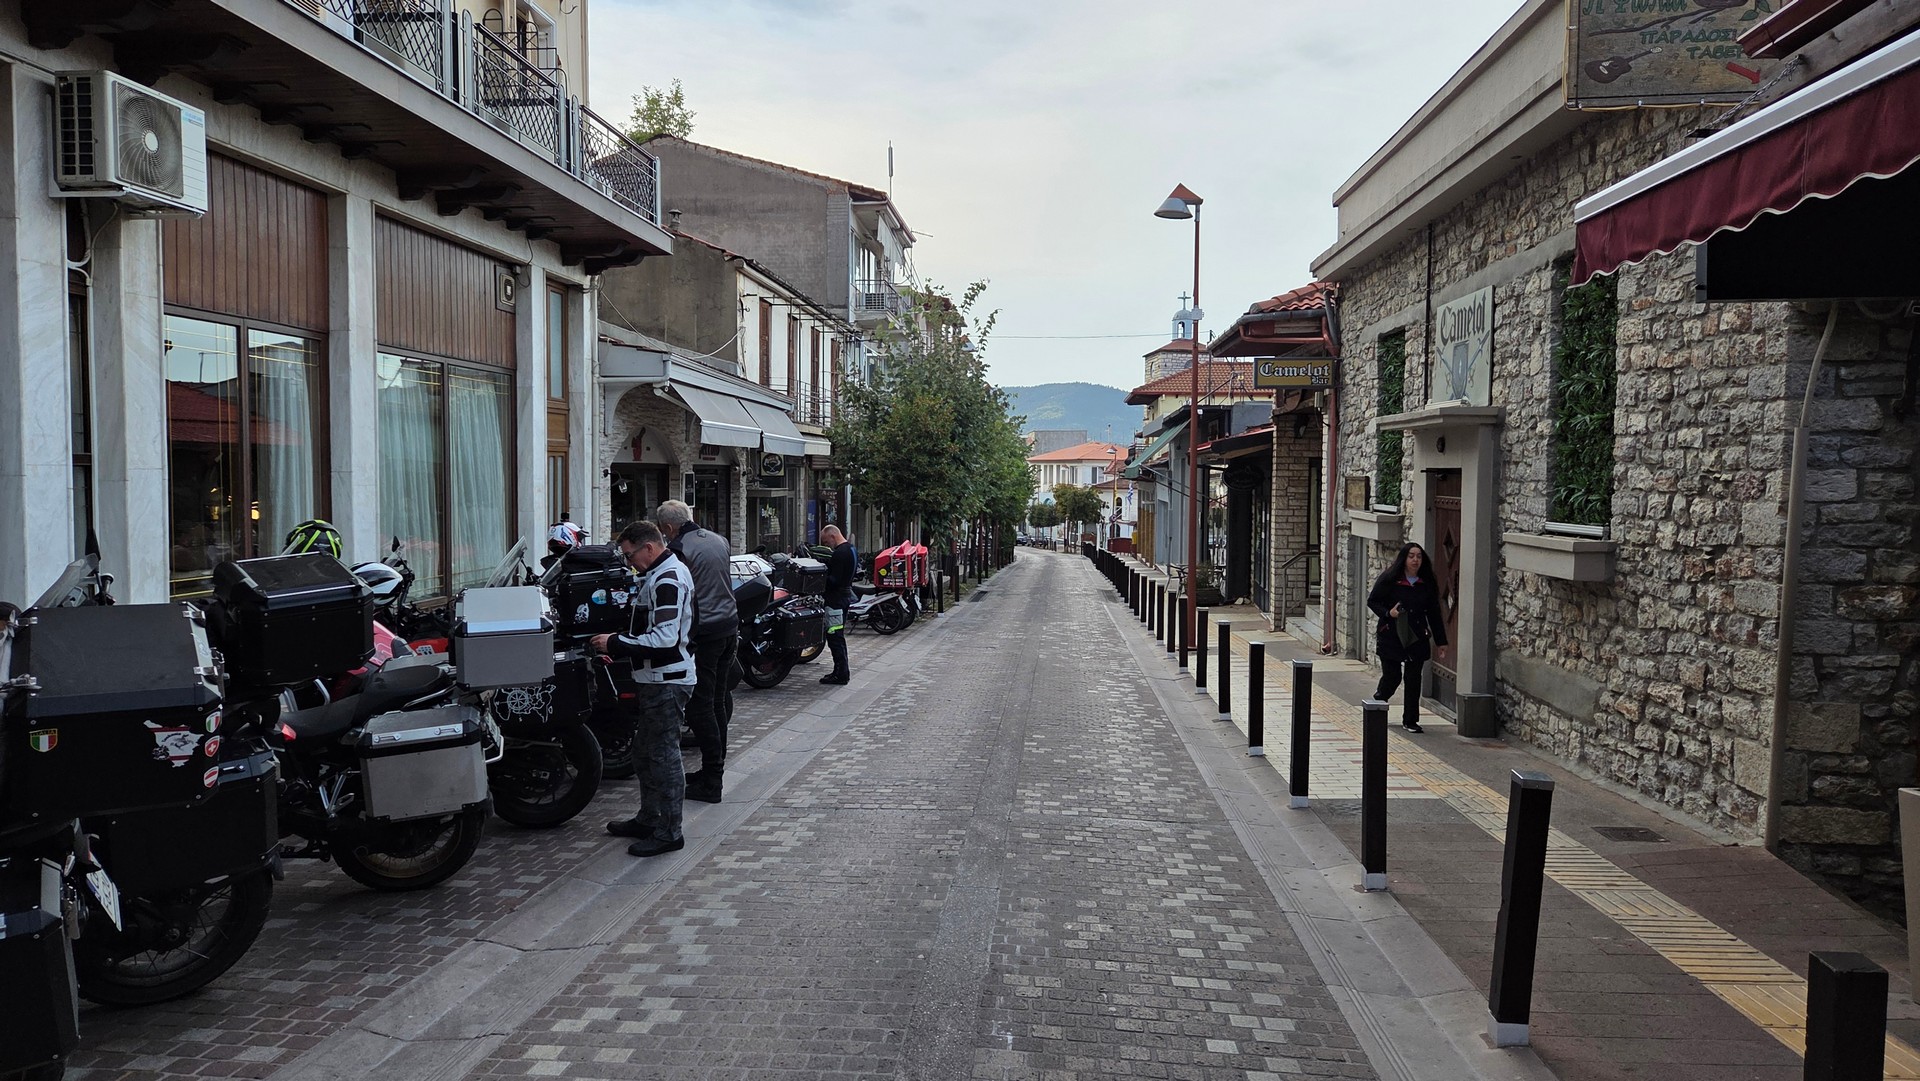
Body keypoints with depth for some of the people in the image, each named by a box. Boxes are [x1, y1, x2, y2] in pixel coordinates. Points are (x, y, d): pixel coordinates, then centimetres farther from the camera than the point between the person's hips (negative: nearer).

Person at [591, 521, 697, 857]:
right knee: (645, 750, 19)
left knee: (663, 754, -5)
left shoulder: (668, 580, -19)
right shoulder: (661, 574, 15)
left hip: (668, 682, -11)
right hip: (656, 680, 11)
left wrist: (615, 644, -21)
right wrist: (618, 643, 13)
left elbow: (665, 638, -27)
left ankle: (669, 832, 3)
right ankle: (649, 819, 30)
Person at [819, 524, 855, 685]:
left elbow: (834, 580, -24)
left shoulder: (840, 553, -19)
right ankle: (842, 671, 23)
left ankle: (840, 674, -3)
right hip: (845, 595, 11)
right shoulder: (850, 548, 13)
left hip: (836, 598, -11)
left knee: (834, 637, -6)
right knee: (838, 636, 17)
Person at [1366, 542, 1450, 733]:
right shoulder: (1389, 581, -5)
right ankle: (1376, 702, 32)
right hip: (1391, 637, -3)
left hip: (1417, 638, 3)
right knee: (1392, 677, 0)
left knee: (1413, 679, 1)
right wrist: (1388, 613, -16)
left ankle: (1410, 720, 12)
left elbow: (1434, 614, 9)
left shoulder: (1427, 584, 4)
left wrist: (1441, 642, 9)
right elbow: (1372, 601, 2)